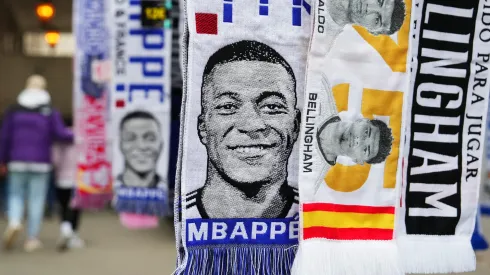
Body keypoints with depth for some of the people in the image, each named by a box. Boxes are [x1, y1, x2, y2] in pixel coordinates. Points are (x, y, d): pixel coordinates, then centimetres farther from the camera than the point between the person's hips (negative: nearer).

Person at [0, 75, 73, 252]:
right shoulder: (50, 112, -2)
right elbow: (60, 133, -8)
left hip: (18, 161, 1)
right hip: (40, 163, -1)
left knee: (16, 195, 12)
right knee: (36, 199, 3)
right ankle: (32, 239, 5)